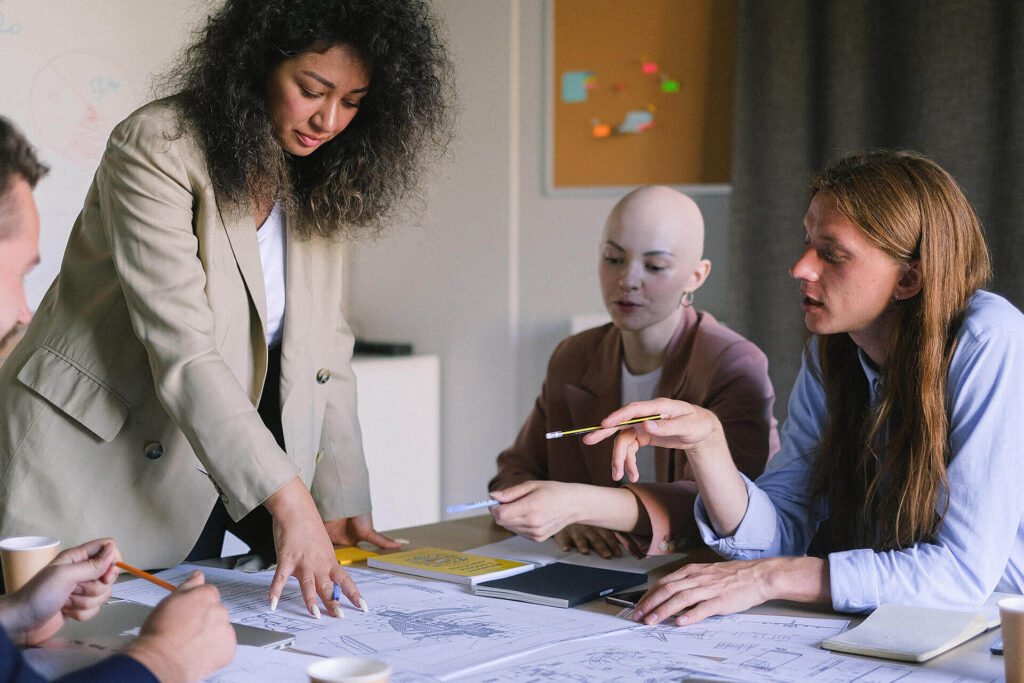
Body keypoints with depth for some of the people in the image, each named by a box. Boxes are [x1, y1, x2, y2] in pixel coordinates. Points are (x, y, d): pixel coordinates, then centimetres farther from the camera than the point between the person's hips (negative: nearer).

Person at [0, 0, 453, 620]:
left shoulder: (321, 184, 2)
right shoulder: (156, 148, -20)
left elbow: (324, 350, 3)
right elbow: (183, 351, -28)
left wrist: (339, 501, -5)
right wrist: (287, 498, -34)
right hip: (95, 465, -6)